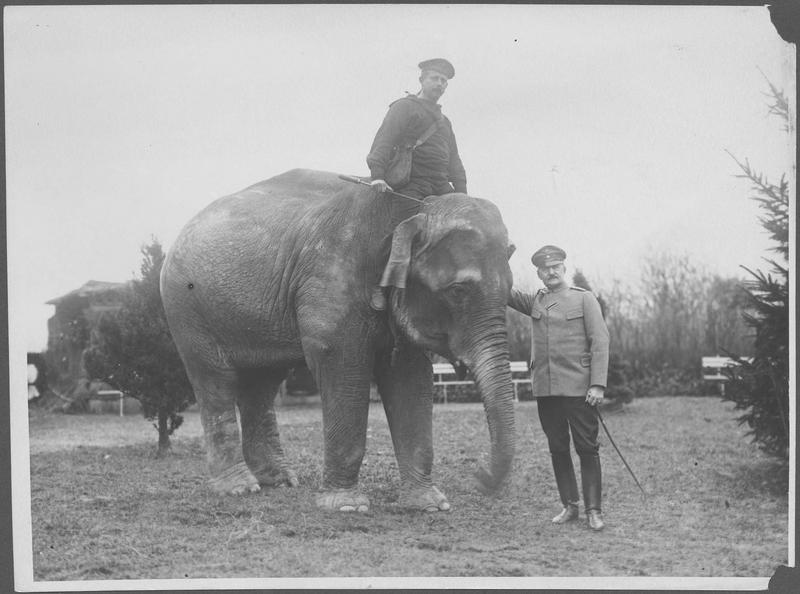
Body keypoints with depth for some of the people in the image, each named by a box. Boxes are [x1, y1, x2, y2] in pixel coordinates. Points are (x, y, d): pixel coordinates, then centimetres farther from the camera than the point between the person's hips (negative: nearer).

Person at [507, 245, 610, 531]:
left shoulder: (584, 299, 2)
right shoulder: (534, 302, 13)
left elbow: (600, 342, -3)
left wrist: (598, 384, -11)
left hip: (578, 388, -4)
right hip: (545, 389, 4)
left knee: (587, 448, -2)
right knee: (558, 450, 8)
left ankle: (593, 509, 3)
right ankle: (569, 506, 17)